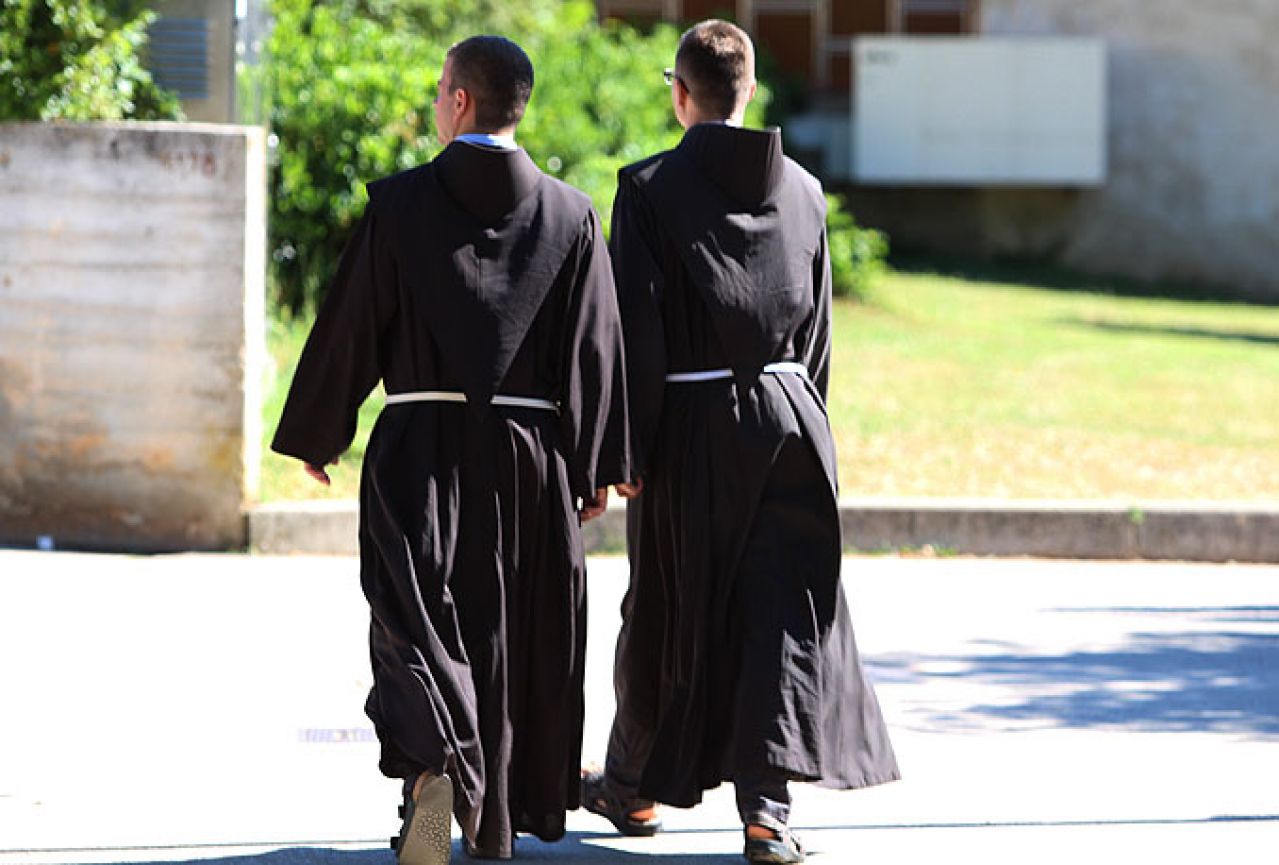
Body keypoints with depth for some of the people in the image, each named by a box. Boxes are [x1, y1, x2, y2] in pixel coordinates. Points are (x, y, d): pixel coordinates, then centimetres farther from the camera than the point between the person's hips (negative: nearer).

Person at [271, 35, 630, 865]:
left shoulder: (400, 203, -6)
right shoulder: (571, 215, 0)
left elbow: (349, 327, -3)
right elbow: (595, 350, 1)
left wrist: (315, 437, 8)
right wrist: (596, 468, 8)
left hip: (421, 452, -2)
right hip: (530, 453, 3)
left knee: (416, 616, 0)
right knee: (514, 630, 14)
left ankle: (433, 766, -27)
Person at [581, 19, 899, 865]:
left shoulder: (649, 187, -7)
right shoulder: (802, 189, 6)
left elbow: (639, 328, -11)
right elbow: (818, 327, 10)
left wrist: (629, 447, -8)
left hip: (694, 423, -2)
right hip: (790, 416, 2)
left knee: (671, 611, 11)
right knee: (780, 611, 1)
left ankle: (634, 786, 29)